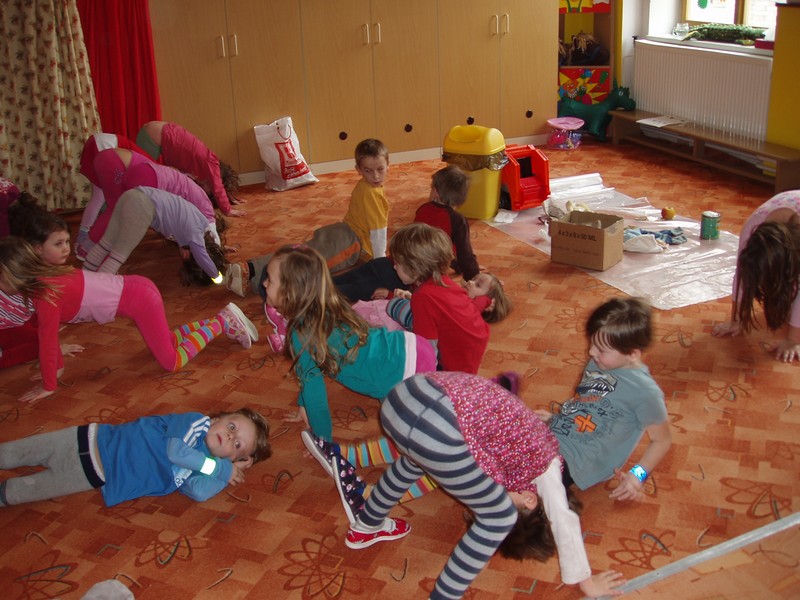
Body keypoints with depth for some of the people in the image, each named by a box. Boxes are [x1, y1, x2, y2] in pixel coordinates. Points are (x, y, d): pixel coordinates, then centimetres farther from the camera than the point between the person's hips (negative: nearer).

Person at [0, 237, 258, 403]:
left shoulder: (47, 295, -24)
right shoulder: (42, 279, 3)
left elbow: (47, 341, -20)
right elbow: (48, 334, 12)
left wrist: (48, 386, -11)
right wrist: (57, 367, 16)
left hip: (139, 299, -9)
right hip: (134, 289, 9)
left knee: (172, 362, 0)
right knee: (164, 341, 26)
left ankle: (221, 323, 9)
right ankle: (223, 319, 26)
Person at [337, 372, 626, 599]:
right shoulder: (544, 460, 22)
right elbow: (565, 523, 27)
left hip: (403, 394, 9)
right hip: (439, 433, -8)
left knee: (417, 458, 44)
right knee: (499, 518, 15)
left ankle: (366, 527, 63)